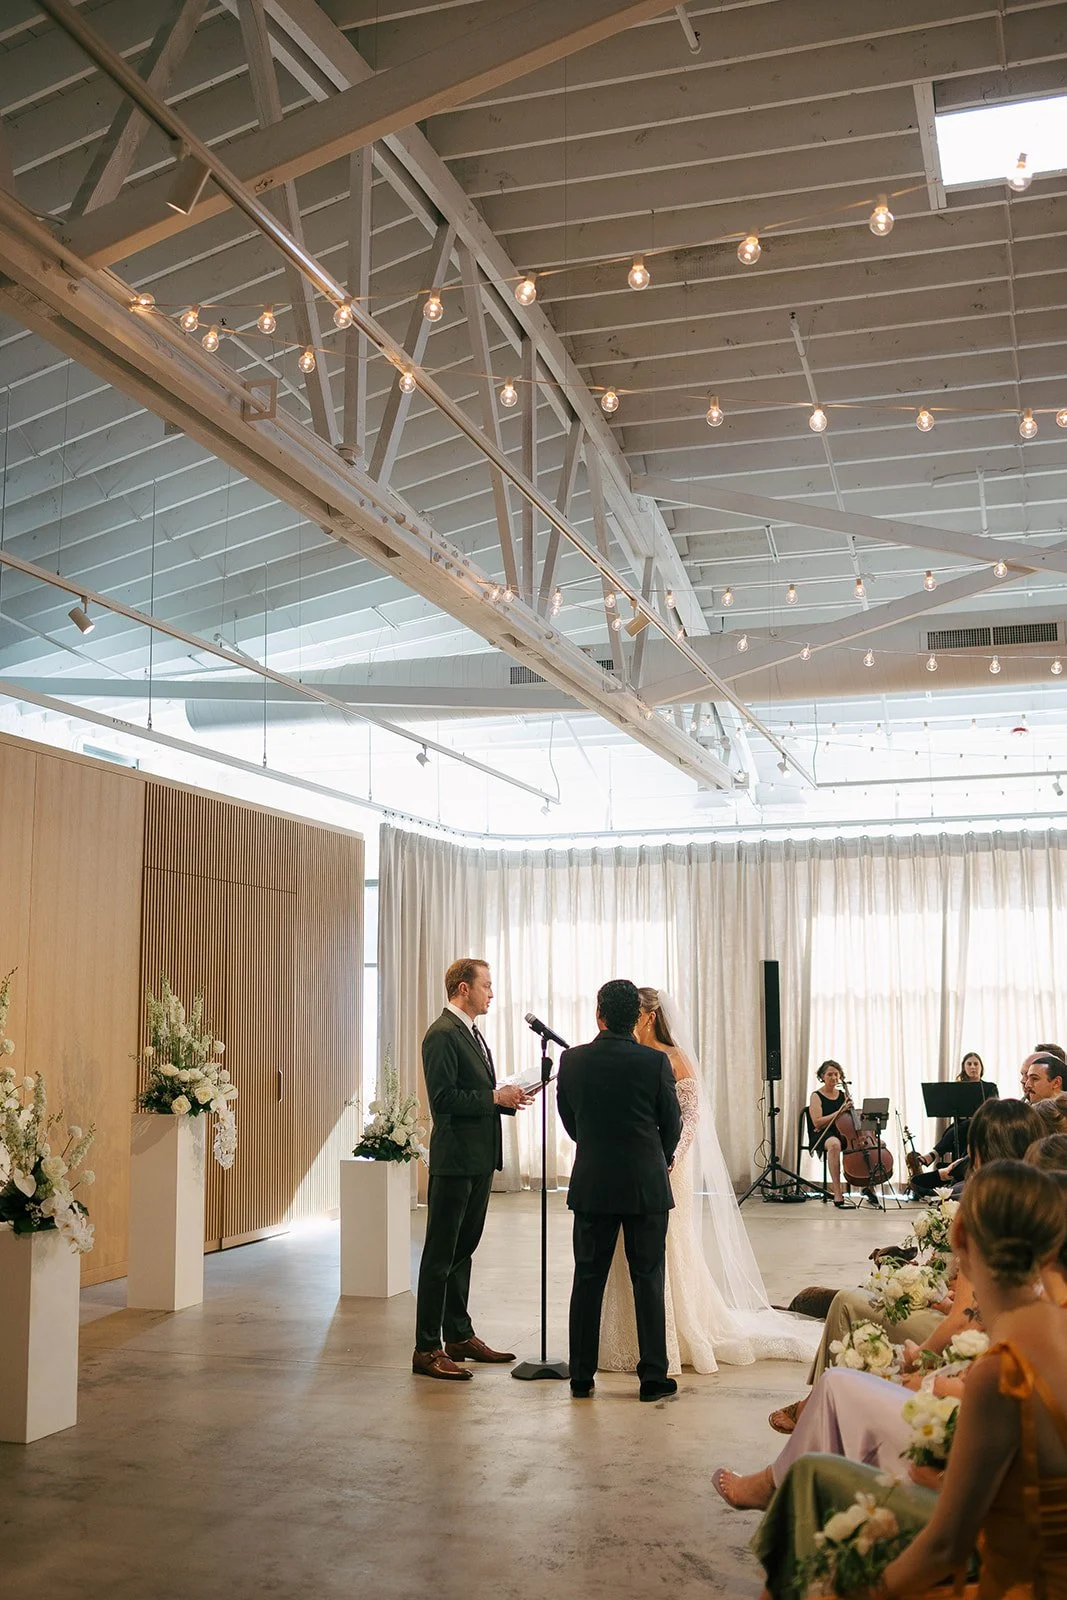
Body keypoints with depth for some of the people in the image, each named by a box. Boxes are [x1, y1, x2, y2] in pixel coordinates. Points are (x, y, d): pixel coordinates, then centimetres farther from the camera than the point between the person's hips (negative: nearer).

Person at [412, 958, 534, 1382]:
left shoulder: (471, 1033, 17)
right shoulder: (442, 1034, -14)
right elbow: (443, 1098, -22)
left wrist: (507, 1098, 6)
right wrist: (495, 1097, -17)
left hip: (479, 1159, 10)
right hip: (455, 1160, -10)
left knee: (462, 1251, 17)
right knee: (440, 1255, -4)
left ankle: (459, 1336, 27)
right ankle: (427, 1350, 2)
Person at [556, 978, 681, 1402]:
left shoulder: (572, 1060, -5)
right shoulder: (656, 1062, -10)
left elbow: (569, 1120, 8)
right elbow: (672, 1125, 1)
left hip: (592, 1185, 2)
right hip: (646, 1184, -1)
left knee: (588, 1280, 9)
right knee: (648, 1280, 6)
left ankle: (581, 1376, 15)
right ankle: (653, 1377, 10)